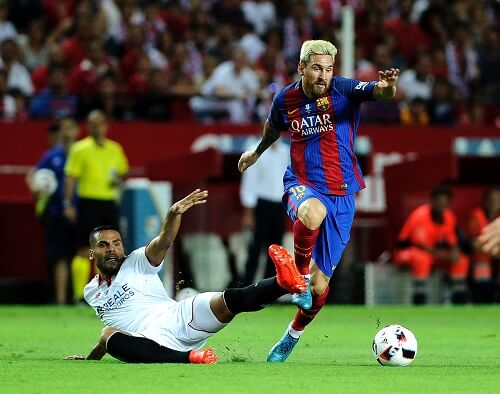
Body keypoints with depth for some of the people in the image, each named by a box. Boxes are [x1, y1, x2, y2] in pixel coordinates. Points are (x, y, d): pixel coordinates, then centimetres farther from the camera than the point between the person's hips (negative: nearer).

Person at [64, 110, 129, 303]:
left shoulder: (115, 149, 11)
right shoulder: (79, 149, -2)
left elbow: (123, 171, 23)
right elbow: (70, 177, -4)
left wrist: (118, 180, 0)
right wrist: (68, 204, -12)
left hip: (110, 202, 5)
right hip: (89, 202, -5)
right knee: (84, 250, -7)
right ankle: (79, 294, -5)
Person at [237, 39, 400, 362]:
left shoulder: (343, 90, -9)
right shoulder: (285, 99, 0)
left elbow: (376, 92, -29)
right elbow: (274, 127, 23)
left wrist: (387, 88, -52)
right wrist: (257, 152, 40)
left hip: (341, 195, 0)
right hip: (302, 185, 0)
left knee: (319, 286, 3)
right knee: (312, 211, -41)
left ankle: (293, 335, 30)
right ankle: (300, 274, -18)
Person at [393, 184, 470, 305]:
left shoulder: (449, 217, -2)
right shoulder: (420, 215, -23)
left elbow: (452, 242, 5)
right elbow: (420, 244, -25)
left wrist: (454, 252, -21)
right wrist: (444, 255, -34)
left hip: (431, 252, 7)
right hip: (407, 251, -7)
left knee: (462, 260, -9)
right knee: (421, 258, -41)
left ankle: (459, 302, -9)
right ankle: (419, 303, -39)